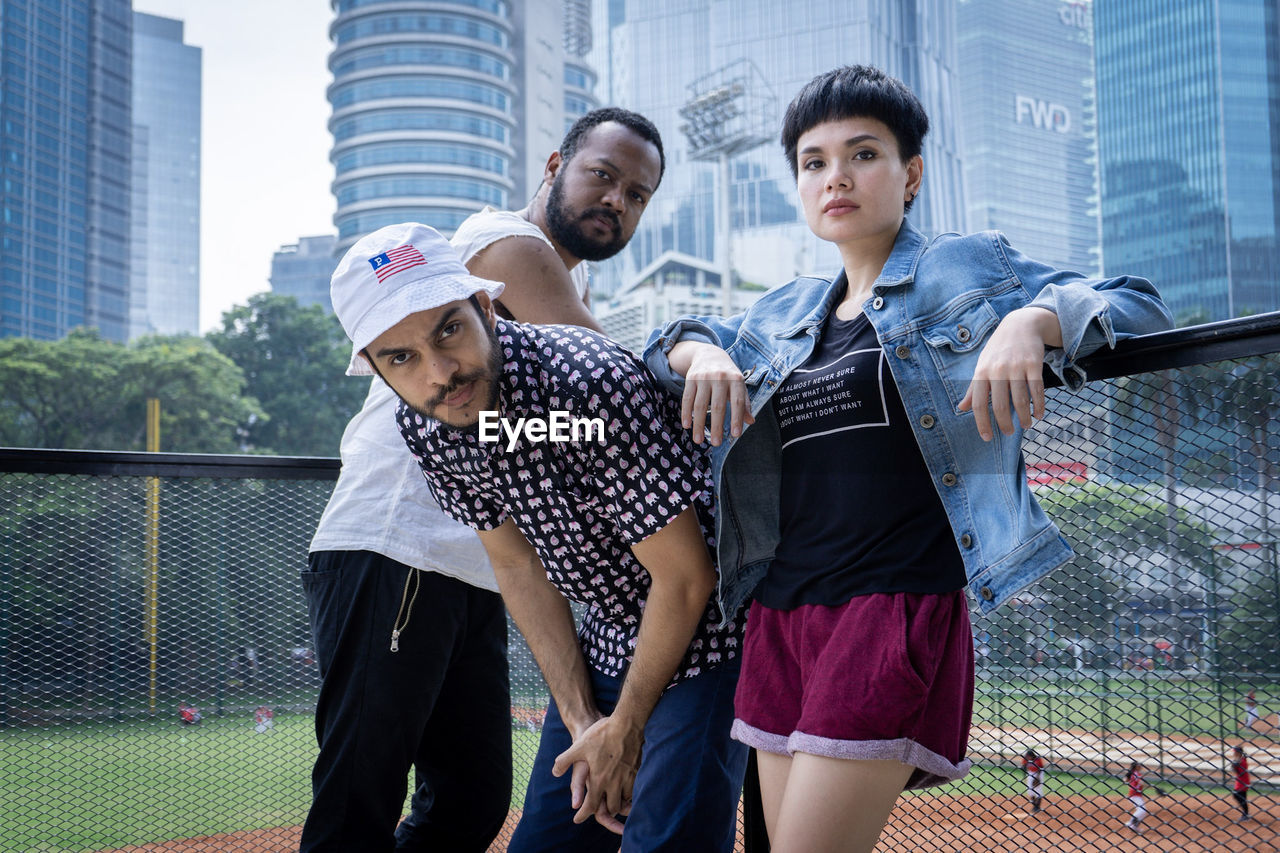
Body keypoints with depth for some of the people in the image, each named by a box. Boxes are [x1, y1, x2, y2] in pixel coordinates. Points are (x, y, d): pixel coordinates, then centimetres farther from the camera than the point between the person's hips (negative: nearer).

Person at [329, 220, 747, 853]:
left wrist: (624, 731, -12)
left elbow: (686, 577, -23)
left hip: (702, 630, -6)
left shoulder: (592, 381, -31)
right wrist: (582, 720, -4)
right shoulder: (424, 426, -9)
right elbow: (518, 567, 2)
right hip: (604, 643, 6)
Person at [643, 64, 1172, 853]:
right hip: (782, 611, 6)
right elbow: (674, 339, 28)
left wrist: (1031, 321, -18)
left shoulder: (968, 271, 5)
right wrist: (702, 354, 3)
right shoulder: (785, 315, 19)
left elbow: (1137, 302, 4)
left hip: (898, 606, -6)